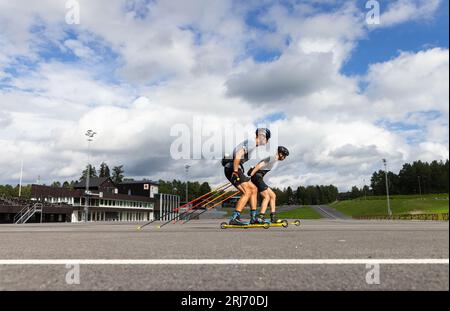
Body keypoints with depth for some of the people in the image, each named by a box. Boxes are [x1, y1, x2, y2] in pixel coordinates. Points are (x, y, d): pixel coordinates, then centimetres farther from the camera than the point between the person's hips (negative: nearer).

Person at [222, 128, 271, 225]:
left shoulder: (252, 144, 21)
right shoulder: (251, 143, -11)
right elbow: (238, 156, -25)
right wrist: (235, 171, -23)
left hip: (235, 169, 10)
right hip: (232, 168, -10)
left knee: (253, 189, 10)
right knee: (247, 192, -15)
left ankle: (254, 217, 11)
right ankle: (234, 218, -16)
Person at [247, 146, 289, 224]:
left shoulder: (275, 160, 19)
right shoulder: (272, 158, -12)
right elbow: (259, 166, -21)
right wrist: (250, 175, -24)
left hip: (260, 178, 10)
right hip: (257, 177, -10)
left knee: (273, 196, 9)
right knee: (267, 197, -13)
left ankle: (273, 217, 9)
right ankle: (261, 217, -15)